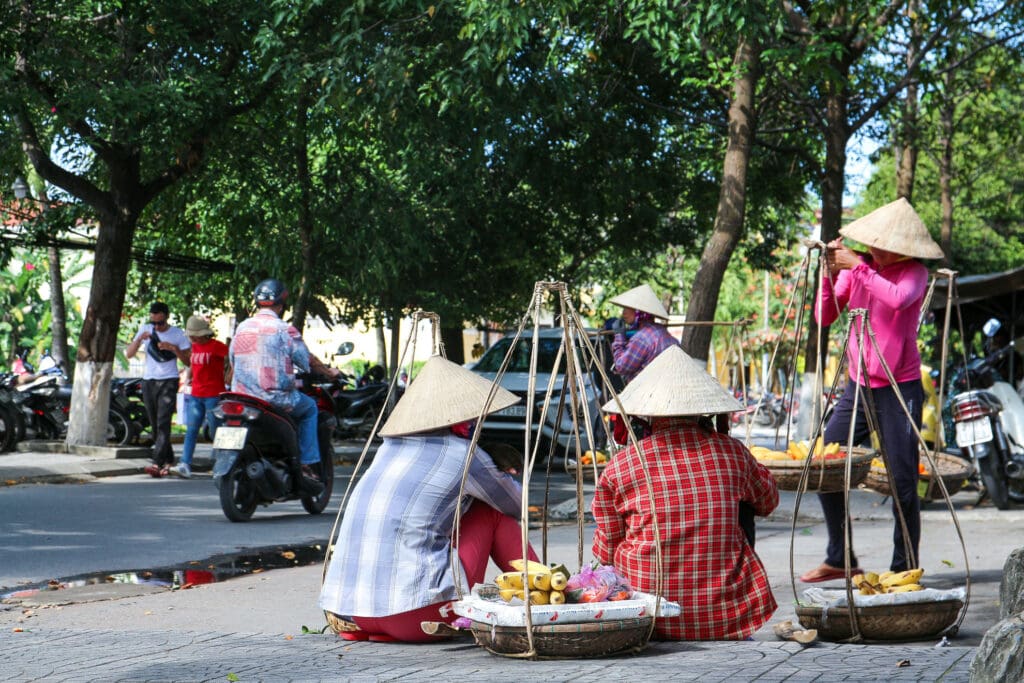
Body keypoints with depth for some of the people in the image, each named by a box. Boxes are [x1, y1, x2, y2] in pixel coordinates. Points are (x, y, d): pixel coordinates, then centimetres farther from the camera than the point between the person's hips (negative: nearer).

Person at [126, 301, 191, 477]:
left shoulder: (177, 334, 0)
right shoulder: (145, 330, 9)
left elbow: (188, 361, -1)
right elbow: (129, 354, 5)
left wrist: (174, 348, -16)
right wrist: (139, 339, -12)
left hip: (168, 382, -4)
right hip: (148, 382, 5)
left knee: (163, 423, -16)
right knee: (155, 425, 8)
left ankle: (157, 463, -24)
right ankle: (168, 460, 20)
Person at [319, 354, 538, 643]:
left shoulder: (389, 446, 15)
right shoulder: (462, 454, -2)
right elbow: (516, 505, 16)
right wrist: (502, 473, 36)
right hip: (416, 614, -6)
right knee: (492, 512, 13)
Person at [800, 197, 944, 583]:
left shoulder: (914, 273, -8)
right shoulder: (858, 267, 4)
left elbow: (899, 298, -31)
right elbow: (825, 317, 1)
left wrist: (858, 267, -26)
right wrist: (830, 274, -13)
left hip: (899, 390, -5)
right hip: (858, 386, 5)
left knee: (902, 481, -5)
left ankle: (904, 567, 6)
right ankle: (840, 559, 15)